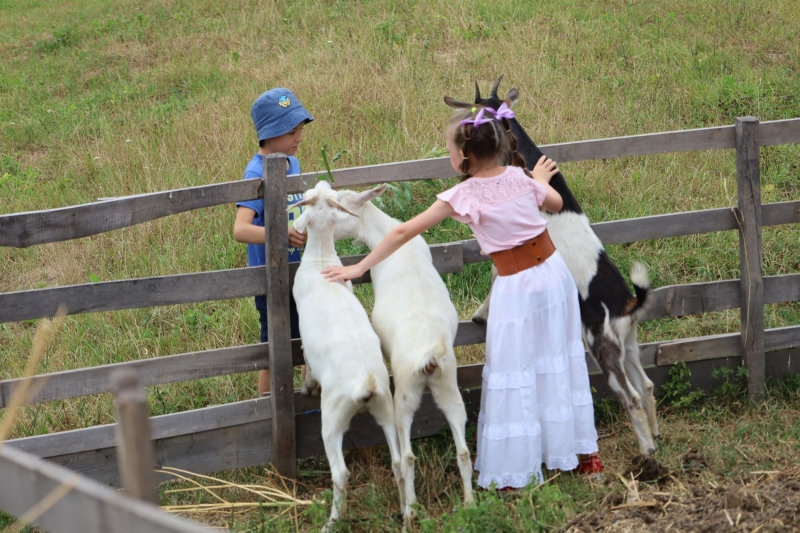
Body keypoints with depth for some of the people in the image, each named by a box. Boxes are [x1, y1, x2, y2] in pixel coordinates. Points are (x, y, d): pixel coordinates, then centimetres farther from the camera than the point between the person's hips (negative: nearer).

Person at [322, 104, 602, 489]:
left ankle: (511, 474, 9)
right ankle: (584, 453, 30)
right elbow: (557, 204, 17)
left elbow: (403, 232, -12)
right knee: (561, 362, 18)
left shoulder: (464, 196, -14)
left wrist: (359, 268, -6)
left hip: (516, 287, -5)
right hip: (553, 270, 5)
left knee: (513, 377, 4)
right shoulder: (520, 178, -2)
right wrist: (540, 180, 37)